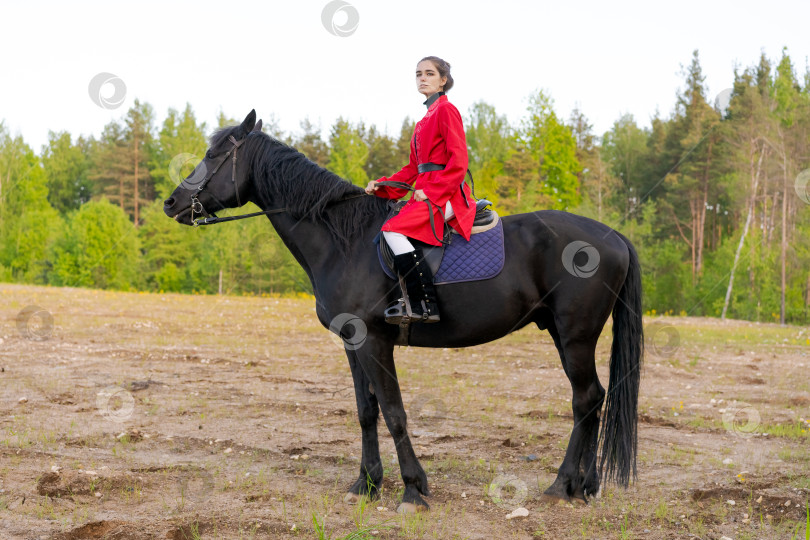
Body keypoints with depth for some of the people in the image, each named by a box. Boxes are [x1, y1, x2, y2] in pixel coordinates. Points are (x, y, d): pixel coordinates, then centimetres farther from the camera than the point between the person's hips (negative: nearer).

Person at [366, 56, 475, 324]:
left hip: (446, 195, -10)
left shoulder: (446, 110, -6)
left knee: (393, 229, -26)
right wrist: (382, 187, 10)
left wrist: (431, 191, -20)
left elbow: (458, 161, -15)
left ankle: (424, 305, -25)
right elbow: (413, 169, 22)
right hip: (427, 193, 10)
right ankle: (411, 298, 8)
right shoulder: (425, 119, 22)